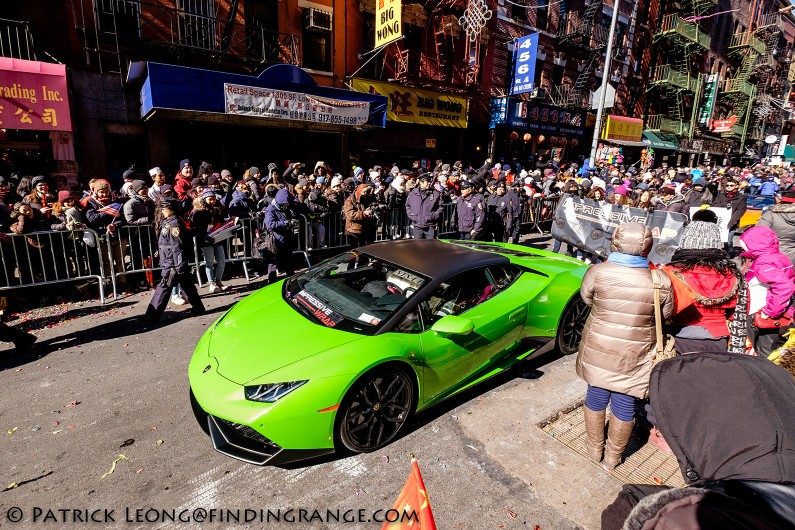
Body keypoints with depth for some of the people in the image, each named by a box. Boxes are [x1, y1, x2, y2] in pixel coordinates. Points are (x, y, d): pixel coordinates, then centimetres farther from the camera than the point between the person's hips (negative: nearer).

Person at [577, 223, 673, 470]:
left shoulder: (597, 272, -16)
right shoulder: (661, 282, -14)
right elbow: (666, 314, 3)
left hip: (598, 350, 0)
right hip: (634, 357, 0)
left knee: (596, 397, 18)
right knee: (625, 404, 16)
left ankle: (595, 451, 38)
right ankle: (612, 458, 35)